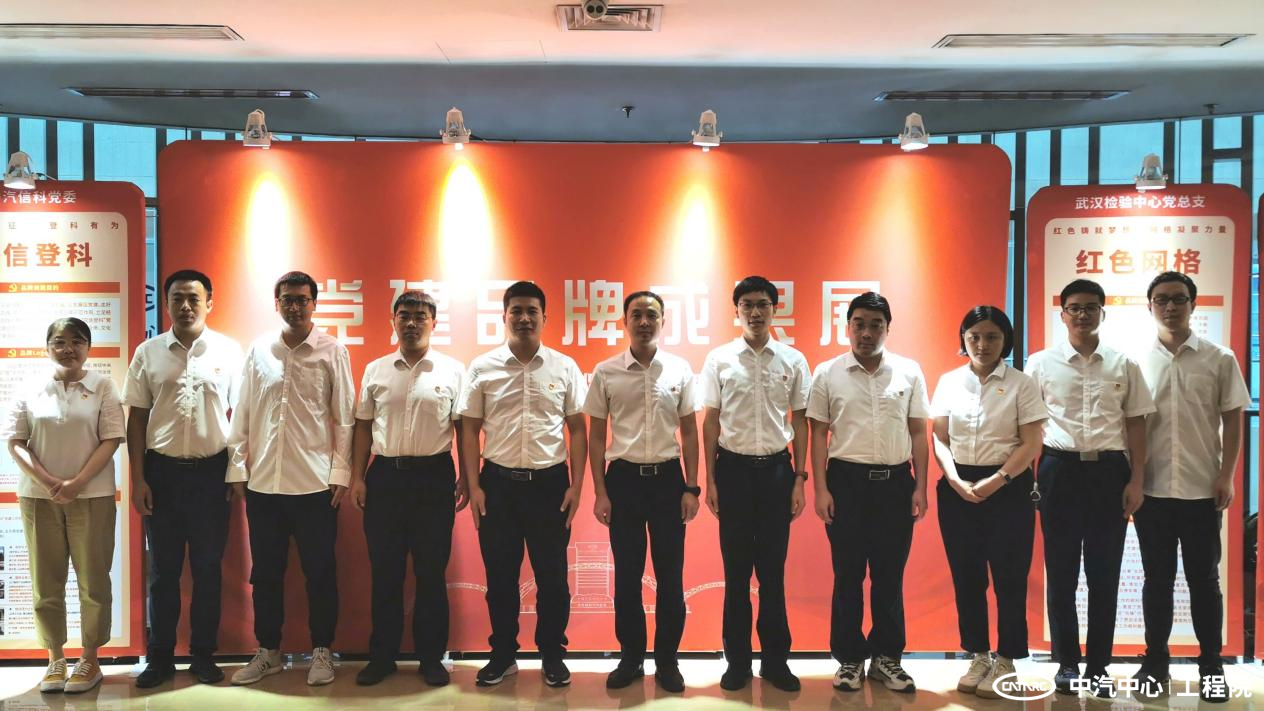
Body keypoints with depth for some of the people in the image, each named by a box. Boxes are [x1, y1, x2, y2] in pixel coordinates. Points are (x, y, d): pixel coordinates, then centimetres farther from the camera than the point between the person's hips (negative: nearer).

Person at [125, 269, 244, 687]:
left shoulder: (229, 351, 0)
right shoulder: (148, 353, 3)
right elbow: (136, 418, 5)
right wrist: (138, 479, 0)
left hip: (211, 472, -1)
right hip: (162, 471, 1)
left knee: (208, 569, 8)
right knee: (163, 570, 9)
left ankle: (203, 654, 20)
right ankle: (160, 657, 20)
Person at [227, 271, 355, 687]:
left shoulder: (332, 352, -1)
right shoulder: (258, 350, 6)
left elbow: (344, 417, -1)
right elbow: (242, 413, 7)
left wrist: (340, 473, -5)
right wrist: (237, 468, 3)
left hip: (315, 482, -2)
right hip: (263, 482, 3)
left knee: (320, 572, 5)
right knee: (265, 573, 12)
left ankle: (321, 652, 19)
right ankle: (268, 652, 25)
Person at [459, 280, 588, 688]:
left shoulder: (564, 368, 2)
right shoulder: (482, 368, 1)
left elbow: (577, 429, 4)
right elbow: (470, 430, 4)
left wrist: (576, 485, -1)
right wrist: (474, 486, -2)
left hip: (550, 483, 0)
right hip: (498, 483, 0)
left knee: (552, 576, 8)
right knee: (500, 576, 9)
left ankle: (553, 656, 23)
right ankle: (503, 655, 25)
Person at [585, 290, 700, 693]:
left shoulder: (680, 370, 0)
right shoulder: (606, 372, -1)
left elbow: (689, 431, 5)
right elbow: (597, 435, 3)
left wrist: (691, 488, 0)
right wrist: (600, 492, -2)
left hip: (667, 477, 0)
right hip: (623, 478, 0)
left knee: (670, 576, 6)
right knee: (627, 576, 8)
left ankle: (666, 660, 21)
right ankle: (630, 657, 23)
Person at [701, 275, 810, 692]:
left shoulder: (793, 360, 2)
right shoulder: (719, 359, 0)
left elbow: (799, 422, 5)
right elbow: (711, 422, 2)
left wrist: (799, 479, 1)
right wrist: (710, 481, 0)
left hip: (777, 469, 1)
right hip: (734, 468, 0)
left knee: (773, 570, 8)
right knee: (736, 570, 7)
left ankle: (775, 660, 19)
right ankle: (737, 660, 18)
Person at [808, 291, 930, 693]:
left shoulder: (909, 372, 3)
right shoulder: (827, 374, 0)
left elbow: (918, 433, 6)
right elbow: (819, 434, 1)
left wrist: (920, 488, 1)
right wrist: (821, 489, -5)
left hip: (896, 482, 1)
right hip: (847, 480, -1)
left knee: (890, 576, 9)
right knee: (848, 575, 6)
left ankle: (886, 657, 23)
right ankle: (849, 658, 18)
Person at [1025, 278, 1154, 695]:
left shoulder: (1123, 365, 6)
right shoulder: (1041, 364, 2)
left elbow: (1135, 424, 8)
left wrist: (1136, 480, 1)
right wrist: (1027, 478, -1)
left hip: (1110, 470, 1)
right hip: (1060, 469, -1)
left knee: (1104, 572, 5)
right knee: (1061, 571, 4)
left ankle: (1098, 665, 16)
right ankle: (1067, 662, 16)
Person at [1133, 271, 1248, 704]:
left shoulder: (1219, 359, 2)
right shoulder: (1139, 362, 4)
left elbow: (1233, 421, 2)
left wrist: (1226, 477, -6)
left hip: (1202, 489, -1)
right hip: (1151, 490, 1)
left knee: (1204, 580, 6)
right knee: (1157, 579, 8)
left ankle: (1211, 666, 17)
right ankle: (1155, 662, 18)